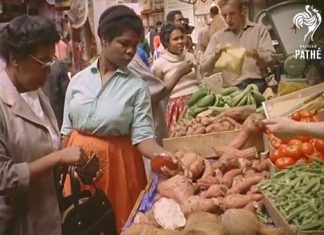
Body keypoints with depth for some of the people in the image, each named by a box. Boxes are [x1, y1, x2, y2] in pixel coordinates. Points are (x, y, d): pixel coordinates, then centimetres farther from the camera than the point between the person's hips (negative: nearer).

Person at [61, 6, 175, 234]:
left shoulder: (137, 86, -8)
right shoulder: (79, 80, 0)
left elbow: (142, 135, -12)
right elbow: (67, 129, 7)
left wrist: (164, 155, -29)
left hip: (117, 163, -2)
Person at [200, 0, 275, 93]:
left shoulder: (259, 29, 9)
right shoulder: (217, 36, 11)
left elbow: (270, 59, -1)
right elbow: (204, 69, 7)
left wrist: (257, 56, -22)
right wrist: (215, 55, -13)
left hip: (257, 85, -1)